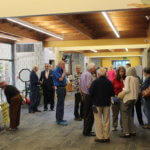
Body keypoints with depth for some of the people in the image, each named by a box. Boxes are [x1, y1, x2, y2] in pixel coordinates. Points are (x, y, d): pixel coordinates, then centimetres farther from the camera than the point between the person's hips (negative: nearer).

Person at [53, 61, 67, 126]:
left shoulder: (61, 70, 14)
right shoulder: (56, 70, -12)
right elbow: (60, 79, -22)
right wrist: (64, 72, -14)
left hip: (63, 88, 9)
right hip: (60, 88, -9)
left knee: (60, 104, 15)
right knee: (60, 105, -7)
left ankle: (59, 118, 24)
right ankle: (59, 120, -1)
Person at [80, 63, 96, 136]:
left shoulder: (83, 74, 13)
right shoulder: (89, 75, -16)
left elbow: (80, 85, 17)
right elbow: (88, 86, -26)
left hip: (84, 95, 10)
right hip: (88, 96, -10)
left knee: (86, 114, 15)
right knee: (90, 115, -3)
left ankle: (86, 130, 23)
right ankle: (87, 131, 1)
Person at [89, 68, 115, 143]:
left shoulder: (95, 82, -13)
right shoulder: (109, 82, -2)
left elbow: (90, 92, -12)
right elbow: (112, 94, 2)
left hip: (97, 103, -3)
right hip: (107, 103, 3)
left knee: (98, 120, 5)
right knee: (106, 120, 10)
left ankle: (100, 137, 5)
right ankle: (106, 137, 14)